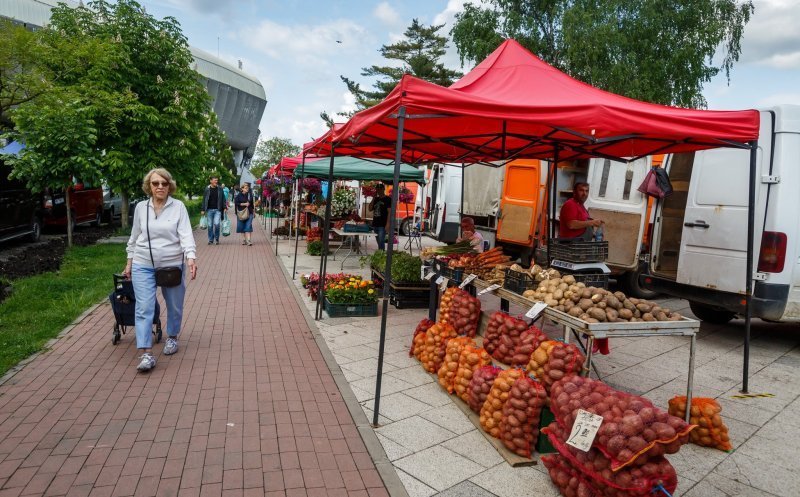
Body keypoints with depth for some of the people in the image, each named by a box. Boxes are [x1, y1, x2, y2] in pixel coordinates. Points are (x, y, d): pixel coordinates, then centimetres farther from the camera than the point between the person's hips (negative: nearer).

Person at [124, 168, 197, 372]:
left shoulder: (178, 206, -5)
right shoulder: (141, 207, 3)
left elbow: (186, 234, -14)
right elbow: (134, 237, 13)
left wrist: (191, 257, -28)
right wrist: (129, 262, 13)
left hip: (172, 265, -1)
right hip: (143, 265, 1)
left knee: (174, 306, 13)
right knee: (144, 308, -7)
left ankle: (172, 337, 37)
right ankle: (146, 353, -5)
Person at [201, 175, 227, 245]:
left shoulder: (220, 189, 5)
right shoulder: (207, 189, 3)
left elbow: (223, 199, 8)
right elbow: (204, 200, 6)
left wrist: (225, 207, -1)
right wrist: (203, 209, 3)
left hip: (217, 210, -1)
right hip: (209, 210, 1)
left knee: (216, 224, -14)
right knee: (210, 225, 5)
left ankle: (217, 239, 5)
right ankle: (211, 240, 16)